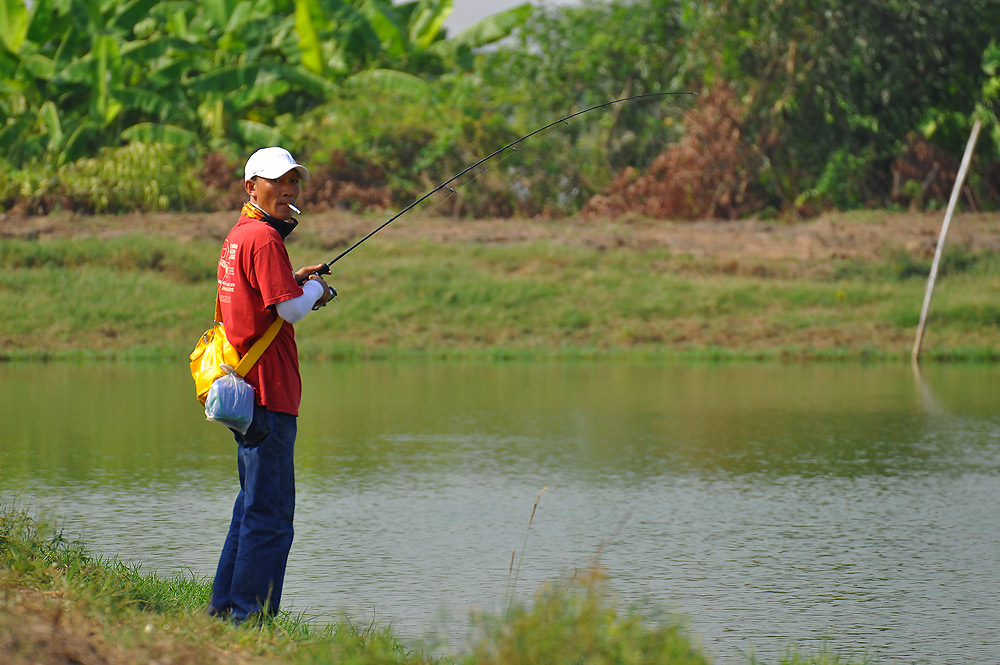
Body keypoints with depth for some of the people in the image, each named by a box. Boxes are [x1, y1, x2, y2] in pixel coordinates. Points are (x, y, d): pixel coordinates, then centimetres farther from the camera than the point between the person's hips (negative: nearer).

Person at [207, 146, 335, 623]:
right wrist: (314, 287, 1)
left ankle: (225, 606, 20)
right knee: (270, 512, -8)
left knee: (254, 503, 18)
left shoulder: (238, 236, 17)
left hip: (244, 387, 10)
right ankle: (249, 613, -8)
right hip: (268, 390, -10)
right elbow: (291, 310, -18)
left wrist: (296, 281, 15)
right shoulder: (264, 238, -14)